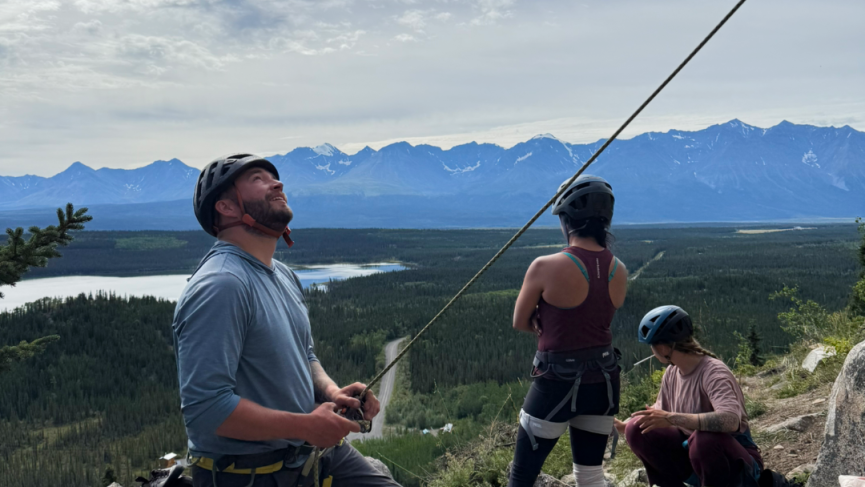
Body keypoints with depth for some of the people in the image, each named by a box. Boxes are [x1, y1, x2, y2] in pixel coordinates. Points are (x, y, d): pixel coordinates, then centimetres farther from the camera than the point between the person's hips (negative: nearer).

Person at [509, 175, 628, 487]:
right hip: (603, 381, 6)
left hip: (558, 382, -5)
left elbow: (520, 323, -6)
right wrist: (556, 327, 2)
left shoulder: (546, 267, -19)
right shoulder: (619, 272, -1)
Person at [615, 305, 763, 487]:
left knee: (704, 438, -40)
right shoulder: (671, 373, 0)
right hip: (691, 451, 7)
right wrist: (623, 425, 0)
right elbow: (660, 415, 13)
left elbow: (730, 420, -41)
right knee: (637, 429, -10)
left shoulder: (714, 373, -24)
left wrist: (672, 418, -42)